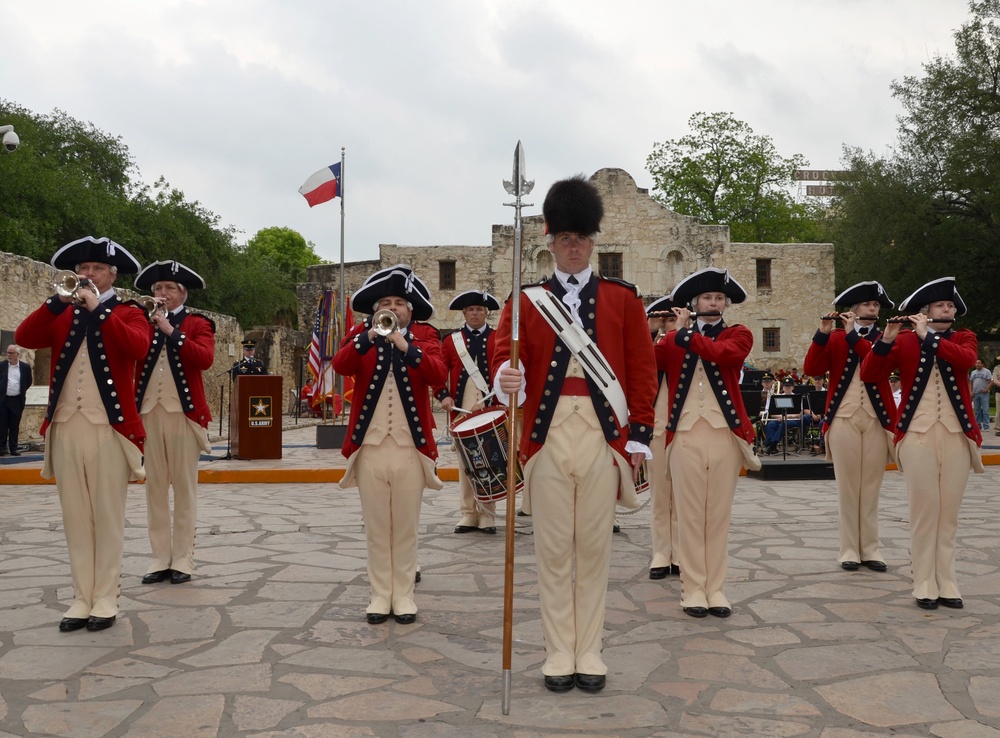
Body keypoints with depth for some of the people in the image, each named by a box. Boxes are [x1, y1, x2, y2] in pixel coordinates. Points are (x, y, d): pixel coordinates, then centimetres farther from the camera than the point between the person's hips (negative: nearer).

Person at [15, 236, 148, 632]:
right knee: (75, 518, 7)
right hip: (65, 427, 4)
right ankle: (82, 599, 14)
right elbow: (23, 338, -2)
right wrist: (59, 301, -10)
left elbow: (138, 347, -17)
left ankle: (105, 600, 8)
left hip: (109, 427, -4)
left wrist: (98, 309, -18)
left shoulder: (128, 313, 4)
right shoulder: (62, 315, 15)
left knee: (108, 518, 1)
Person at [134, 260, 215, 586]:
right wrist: (146, 319, -9)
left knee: (184, 486, 0)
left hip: (184, 412, -3)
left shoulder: (198, 324, 4)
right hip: (148, 412, 3)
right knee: (155, 487, 5)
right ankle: (160, 558, 11)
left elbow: (205, 359, -15)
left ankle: (183, 559, 5)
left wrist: (171, 330, -17)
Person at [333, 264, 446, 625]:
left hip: (411, 448, 0)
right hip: (370, 447, 1)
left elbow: (438, 374, -14)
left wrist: (405, 346, -26)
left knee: (406, 527, 7)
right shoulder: (361, 337, 7)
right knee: (376, 527, 7)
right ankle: (380, 595, 16)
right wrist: (369, 337, -27)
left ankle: (404, 595, 17)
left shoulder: (425, 337, 5)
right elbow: (340, 366, -14)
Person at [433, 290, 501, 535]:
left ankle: (487, 515, 9)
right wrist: (443, 396, -10)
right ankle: (468, 514, 12)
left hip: (491, 412, -1)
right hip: (461, 412, 1)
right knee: (465, 463, 6)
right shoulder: (451, 341, 9)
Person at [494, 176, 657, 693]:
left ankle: (589, 653, 18)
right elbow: (507, 354, -5)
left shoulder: (622, 299, 8)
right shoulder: (527, 302, 7)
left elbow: (642, 371, 6)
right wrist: (507, 380, -29)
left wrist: (639, 436, 0)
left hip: (604, 437, 0)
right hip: (548, 436, 0)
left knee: (594, 547, 6)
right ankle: (559, 653, 16)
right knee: (553, 548, 5)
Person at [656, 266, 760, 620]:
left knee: (718, 514, 5)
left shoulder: (739, 334, 7)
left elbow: (721, 352, -16)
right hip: (685, 435, 0)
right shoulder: (673, 339, 11)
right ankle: (692, 588, 9)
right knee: (690, 514, 2)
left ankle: (715, 588, 12)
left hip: (725, 435, 0)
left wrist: (685, 332, -9)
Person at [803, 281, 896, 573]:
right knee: (847, 486, 1)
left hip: (877, 421, 1)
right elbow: (812, 368, -7)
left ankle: (870, 549, 11)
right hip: (844, 419, -1)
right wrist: (822, 333, -17)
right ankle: (849, 550, 6)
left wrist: (853, 334, -15)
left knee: (871, 487, 4)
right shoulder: (835, 338, 7)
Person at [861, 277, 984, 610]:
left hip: (957, 435, 2)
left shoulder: (964, 338, 10)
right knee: (924, 509, -3)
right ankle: (924, 584, 3)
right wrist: (886, 339, -17)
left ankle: (946, 582, 11)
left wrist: (928, 336, -16)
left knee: (949, 511, 4)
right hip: (918, 434, -2)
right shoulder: (903, 341, 5)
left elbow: (966, 359, -14)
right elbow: (868, 375, -5)